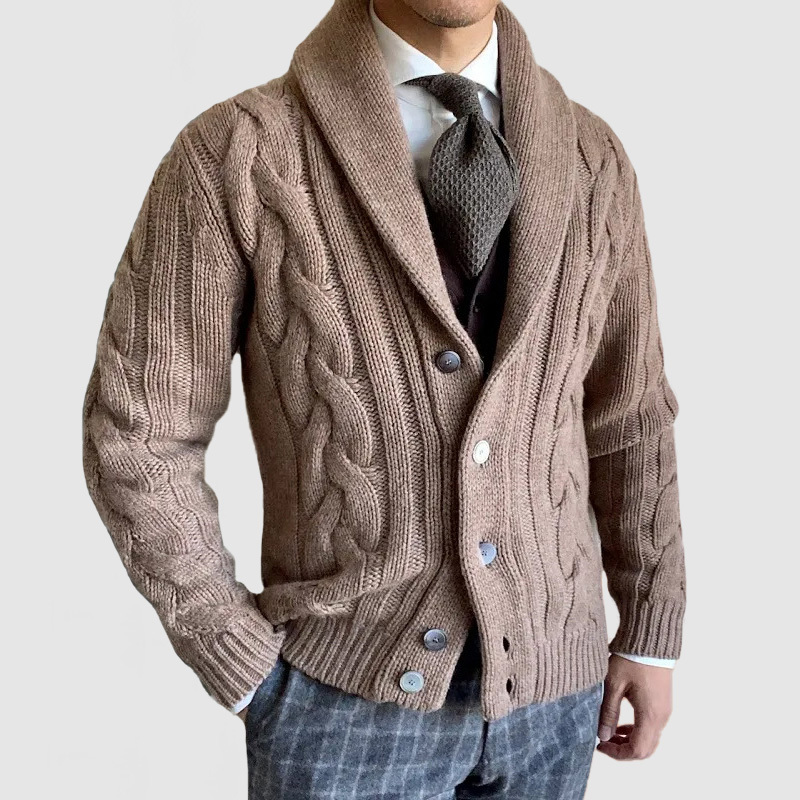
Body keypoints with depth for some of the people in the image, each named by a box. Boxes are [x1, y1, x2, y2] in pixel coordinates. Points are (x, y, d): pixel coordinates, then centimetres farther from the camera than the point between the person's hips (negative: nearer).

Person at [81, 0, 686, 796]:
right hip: (349, 693, -3)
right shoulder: (234, 155, -14)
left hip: (547, 682, 4)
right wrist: (247, 667, -8)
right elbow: (135, 431, -10)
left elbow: (626, 412, 8)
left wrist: (651, 635, 10)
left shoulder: (590, 159, -1)